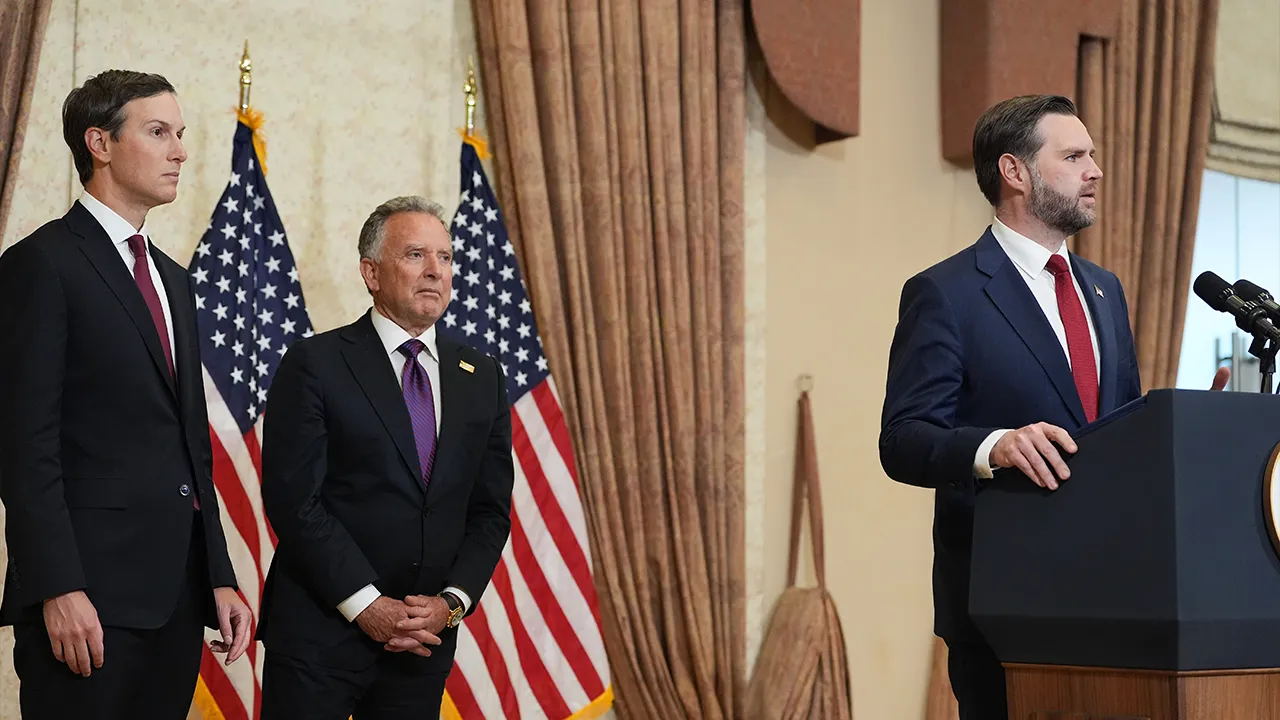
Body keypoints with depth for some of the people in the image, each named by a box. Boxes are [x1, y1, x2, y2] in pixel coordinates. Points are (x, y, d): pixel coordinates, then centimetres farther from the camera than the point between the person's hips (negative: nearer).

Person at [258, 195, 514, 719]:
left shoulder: (482, 377, 10)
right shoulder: (315, 365, -5)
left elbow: (490, 511, 9)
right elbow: (294, 500, -10)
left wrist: (451, 603, -6)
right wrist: (367, 607, -14)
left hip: (425, 640, 4)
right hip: (320, 631, -4)